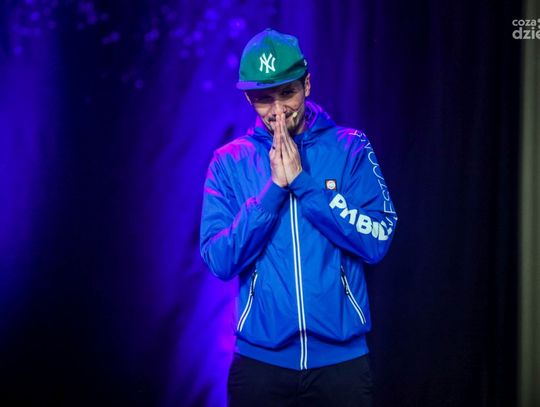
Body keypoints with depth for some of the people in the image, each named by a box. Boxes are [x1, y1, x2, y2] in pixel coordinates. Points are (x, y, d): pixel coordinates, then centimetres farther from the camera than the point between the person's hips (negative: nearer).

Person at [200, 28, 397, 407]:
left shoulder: (350, 148, -1)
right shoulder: (229, 161, 0)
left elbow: (377, 241, -10)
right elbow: (220, 261, -8)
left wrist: (302, 181, -14)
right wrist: (274, 187, -15)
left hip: (341, 358, 0)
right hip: (260, 360, 0)